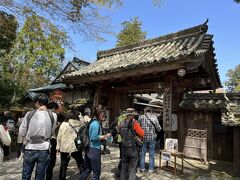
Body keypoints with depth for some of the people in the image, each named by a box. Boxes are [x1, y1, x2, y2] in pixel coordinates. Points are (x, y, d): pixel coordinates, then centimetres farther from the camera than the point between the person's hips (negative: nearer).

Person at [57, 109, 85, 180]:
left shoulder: (64, 124, -7)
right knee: (81, 164, 17)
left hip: (64, 148, 1)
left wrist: (58, 146, 6)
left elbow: (59, 137, -3)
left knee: (63, 166, 16)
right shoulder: (81, 124, -9)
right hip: (76, 148, 0)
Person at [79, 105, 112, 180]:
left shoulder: (92, 121, 9)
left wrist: (102, 136, 11)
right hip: (94, 150, -9)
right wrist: (105, 136, -15)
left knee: (87, 170, 20)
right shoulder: (96, 123, -19)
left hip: (89, 149, 9)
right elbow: (94, 138, -23)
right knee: (96, 172, 8)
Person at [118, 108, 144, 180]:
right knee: (132, 169, 5)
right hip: (133, 148, -5)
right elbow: (142, 134, -12)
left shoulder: (122, 123, 1)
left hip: (124, 148, 5)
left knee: (124, 167, 20)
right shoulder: (134, 123, -15)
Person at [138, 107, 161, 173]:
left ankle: (142, 168, 19)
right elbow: (158, 128, -4)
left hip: (143, 138, 0)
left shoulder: (141, 117, -2)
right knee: (151, 154, 11)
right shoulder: (154, 117, -2)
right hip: (152, 138, 0)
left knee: (142, 153, 12)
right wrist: (159, 129, 18)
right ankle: (151, 169, 17)